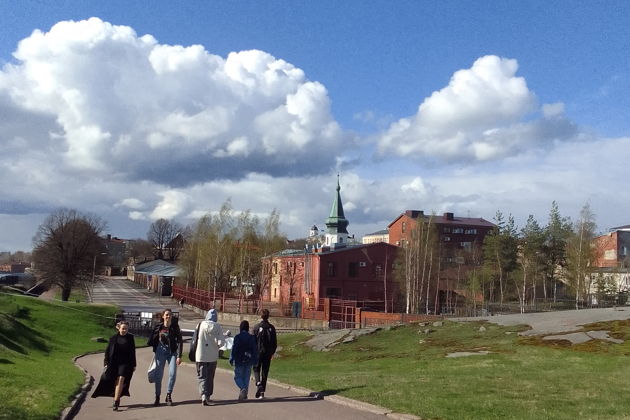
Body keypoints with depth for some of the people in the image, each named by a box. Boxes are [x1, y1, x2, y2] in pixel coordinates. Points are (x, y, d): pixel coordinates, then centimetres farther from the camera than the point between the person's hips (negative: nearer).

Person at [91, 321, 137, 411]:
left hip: (125, 363, -1)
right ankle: (117, 399, 29)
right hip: (114, 363, 1)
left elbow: (133, 352, 8)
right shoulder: (113, 338, 3)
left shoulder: (130, 338, 4)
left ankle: (116, 401, -17)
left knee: (121, 379, -16)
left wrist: (134, 365, 8)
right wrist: (106, 363, -3)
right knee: (116, 381, 8)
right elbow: (107, 351, 5)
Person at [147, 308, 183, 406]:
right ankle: (157, 397, 16)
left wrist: (179, 356, -10)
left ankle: (169, 395, 7)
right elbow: (152, 340, 14)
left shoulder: (175, 327, -4)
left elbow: (180, 342, -5)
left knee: (173, 373, -11)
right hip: (160, 352, 1)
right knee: (158, 375, 2)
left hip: (172, 352, -1)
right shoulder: (158, 327, 0)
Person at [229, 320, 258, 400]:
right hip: (248, 361, 3)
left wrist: (231, 359, -1)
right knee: (246, 377, 12)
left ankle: (243, 388, -19)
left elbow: (234, 349, -8)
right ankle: (244, 394, 11)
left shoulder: (237, 337, -8)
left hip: (239, 361, -3)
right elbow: (255, 350, 3)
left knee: (238, 377, 7)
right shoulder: (252, 337, 1)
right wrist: (255, 360, 9)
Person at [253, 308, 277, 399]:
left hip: (258, 352, -2)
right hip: (268, 353, 2)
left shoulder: (256, 327, -9)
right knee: (265, 371, 10)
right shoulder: (271, 327, 0)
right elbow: (275, 342, 3)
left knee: (256, 369, 12)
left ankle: (258, 383, -15)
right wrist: (272, 352, 15)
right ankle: (262, 392, 11)